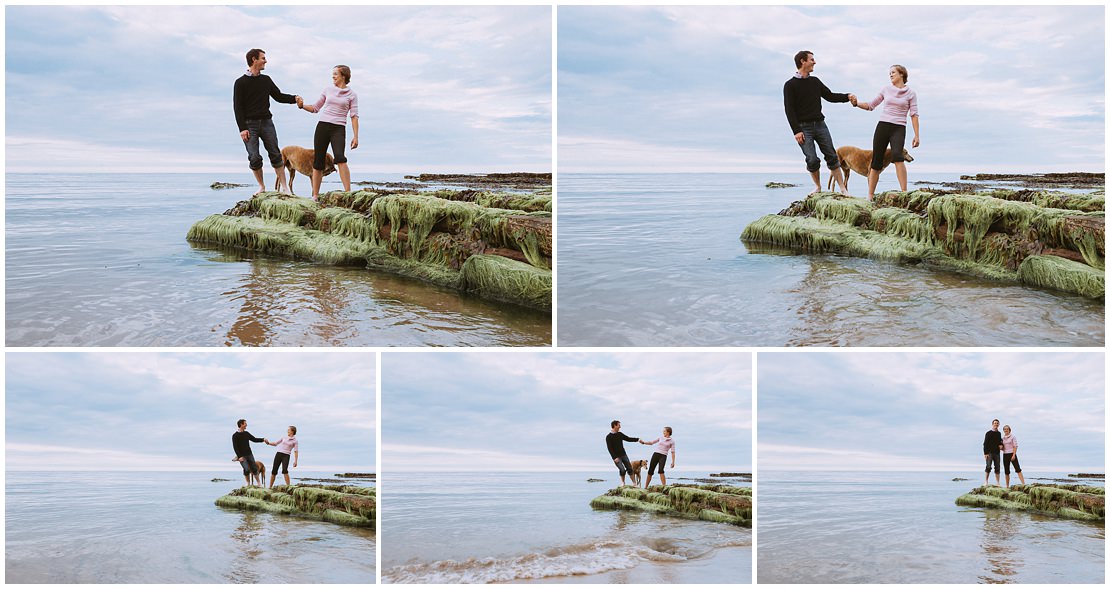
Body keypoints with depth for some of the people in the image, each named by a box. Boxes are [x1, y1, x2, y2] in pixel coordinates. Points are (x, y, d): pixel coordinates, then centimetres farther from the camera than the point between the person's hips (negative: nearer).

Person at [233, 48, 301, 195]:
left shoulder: (266, 80, 12)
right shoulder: (241, 82, -2)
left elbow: (278, 96, 19)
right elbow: (238, 107, -5)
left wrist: (294, 98, 1)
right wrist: (242, 128, -13)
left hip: (266, 122, 4)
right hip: (249, 124, -4)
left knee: (275, 154, -1)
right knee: (254, 157, -6)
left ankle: (284, 187, 0)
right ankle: (261, 187, 8)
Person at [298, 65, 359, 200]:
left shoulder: (351, 95, 6)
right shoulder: (328, 90, 14)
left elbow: (354, 116, 2)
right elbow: (315, 108, 20)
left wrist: (355, 136, -6)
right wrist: (302, 105, 1)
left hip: (338, 128, -3)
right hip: (322, 126, 3)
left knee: (340, 158, -25)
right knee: (318, 161, 1)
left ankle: (348, 192, -27)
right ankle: (315, 195, 9)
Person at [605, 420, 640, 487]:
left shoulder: (620, 434, 9)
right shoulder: (608, 437, -9)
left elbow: (628, 439, 18)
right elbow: (610, 449, -14)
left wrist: (637, 439, 7)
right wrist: (615, 457, -21)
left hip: (623, 455, 5)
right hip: (616, 457, -5)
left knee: (630, 468, -1)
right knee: (622, 470, -16)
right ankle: (622, 483, 6)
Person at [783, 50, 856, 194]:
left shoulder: (815, 81, 15)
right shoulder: (790, 85, -3)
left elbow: (830, 96, 19)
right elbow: (790, 110, -8)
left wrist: (847, 97, 2)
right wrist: (796, 131, -16)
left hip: (820, 124, 5)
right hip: (803, 127, -5)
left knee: (832, 156, -1)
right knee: (812, 160, -11)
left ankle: (843, 189, 0)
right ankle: (818, 188, 8)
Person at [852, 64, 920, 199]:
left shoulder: (910, 93, 6)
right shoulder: (886, 89, 12)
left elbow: (914, 115, 2)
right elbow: (871, 105, 19)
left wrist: (916, 135, -5)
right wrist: (857, 103, 2)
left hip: (899, 128, -3)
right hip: (882, 126, 3)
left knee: (897, 155, -27)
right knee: (876, 160, -1)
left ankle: (904, 192, -29)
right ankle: (870, 195, 4)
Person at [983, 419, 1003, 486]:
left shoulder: (999, 433, 13)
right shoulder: (989, 433, -3)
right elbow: (985, 443, -6)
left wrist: (1001, 445, 2)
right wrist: (985, 453, -13)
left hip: (997, 453, 5)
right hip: (989, 453, -5)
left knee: (997, 467, 3)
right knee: (988, 467, -12)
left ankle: (997, 482, 6)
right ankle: (986, 481, -6)